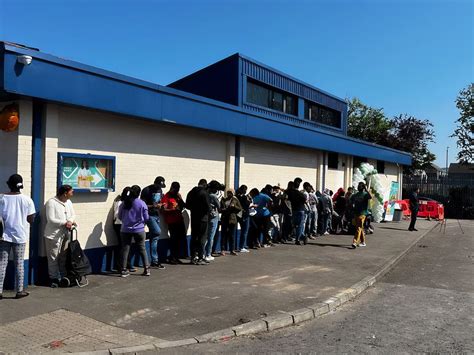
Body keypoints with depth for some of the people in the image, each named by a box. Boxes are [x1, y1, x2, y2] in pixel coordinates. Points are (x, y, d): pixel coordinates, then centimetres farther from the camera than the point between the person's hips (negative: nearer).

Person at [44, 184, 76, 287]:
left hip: (66, 234, 7)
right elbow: (50, 219, -17)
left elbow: (73, 215, 15)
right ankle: (54, 278, 11)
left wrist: (70, 221, -7)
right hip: (53, 235, -6)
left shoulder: (68, 202, 11)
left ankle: (63, 277, 21)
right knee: (53, 258, 0)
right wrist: (65, 223, -19)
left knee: (64, 258, 11)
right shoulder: (51, 202, -12)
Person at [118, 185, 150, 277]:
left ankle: (124, 270, 10)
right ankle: (147, 269, 13)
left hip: (125, 230, 1)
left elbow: (119, 216, 5)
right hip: (139, 230, -1)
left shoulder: (124, 203, -5)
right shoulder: (142, 203, -11)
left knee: (125, 249, 8)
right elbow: (146, 218, -5)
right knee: (142, 249, 10)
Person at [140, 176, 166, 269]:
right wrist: (154, 206, -23)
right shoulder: (147, 190, -12)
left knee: (155, 237, 7)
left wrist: (161, 204, 3)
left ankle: (154, 261, 11)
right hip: (149, 215, -7)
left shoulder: (159, 190, 13)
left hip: (157, 215, 7)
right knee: (157, 232, -25)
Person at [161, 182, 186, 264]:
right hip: (172, 221, -7)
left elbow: (183, 206, 18)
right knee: (174, 238, -8)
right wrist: (174, 210, -22)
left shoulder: (178, 195, 17)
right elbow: (164, 209, -11)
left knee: (181, 238, 6)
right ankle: (172, 258, 5)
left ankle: (176, 257, 20)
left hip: (179, 220, 7)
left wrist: (180, 199, 2)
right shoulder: (166, 196, -4)